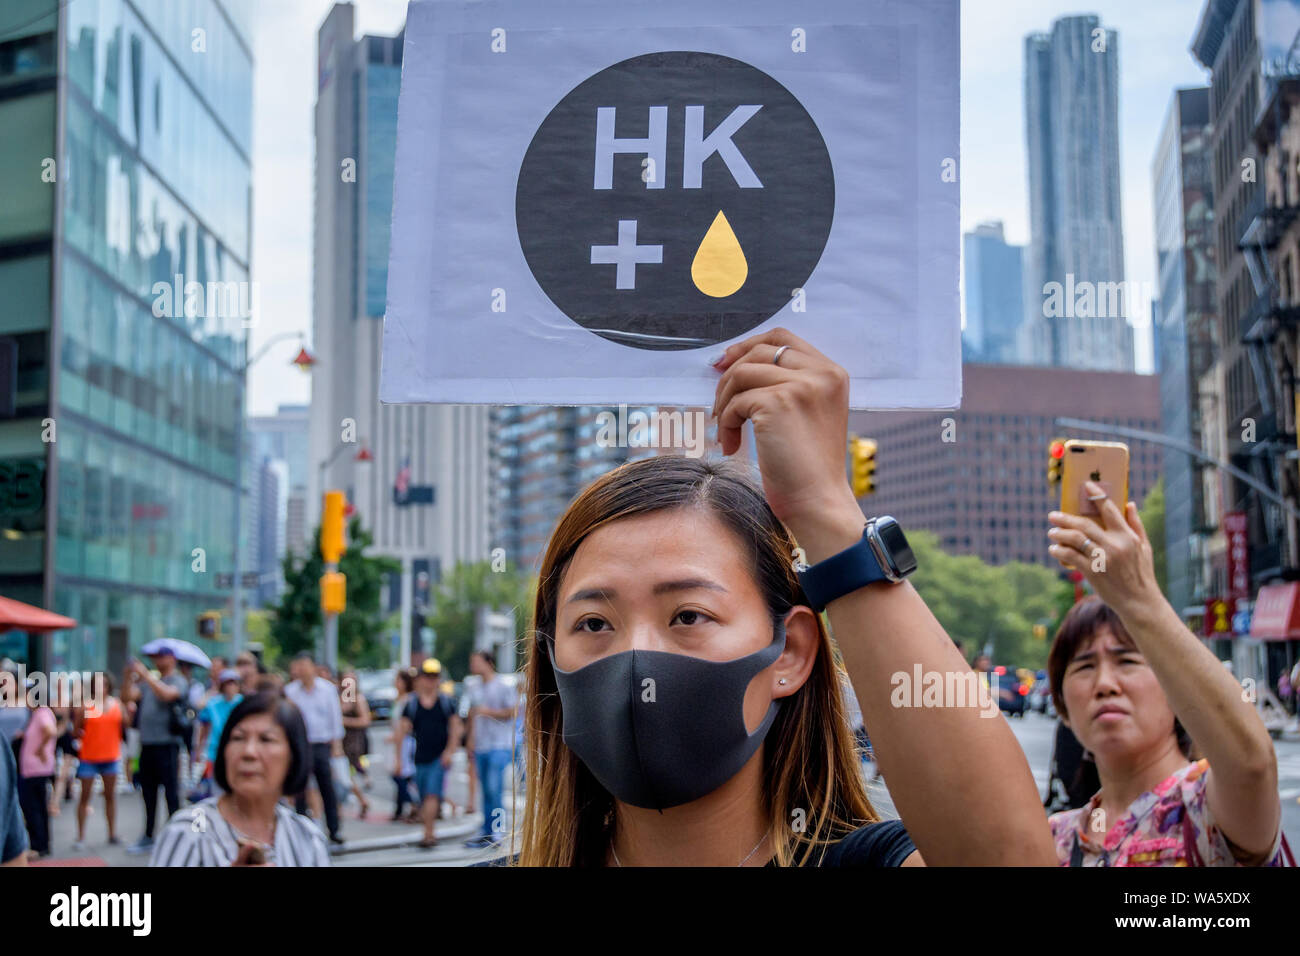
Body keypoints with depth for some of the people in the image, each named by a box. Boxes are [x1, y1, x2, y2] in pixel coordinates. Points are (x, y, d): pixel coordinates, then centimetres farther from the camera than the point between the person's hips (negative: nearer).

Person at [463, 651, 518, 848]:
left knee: (494, 787, -13)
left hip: (500, 745, -6)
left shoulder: (504, 687, -4)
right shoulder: (475, 690, 16)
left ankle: (498, 831, -7)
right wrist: (470, 740, 16)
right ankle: (487, 832, 11)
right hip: (480, 747, 6)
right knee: (486, 790, 8)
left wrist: (488, 711, -13)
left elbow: (511, 712, -8)